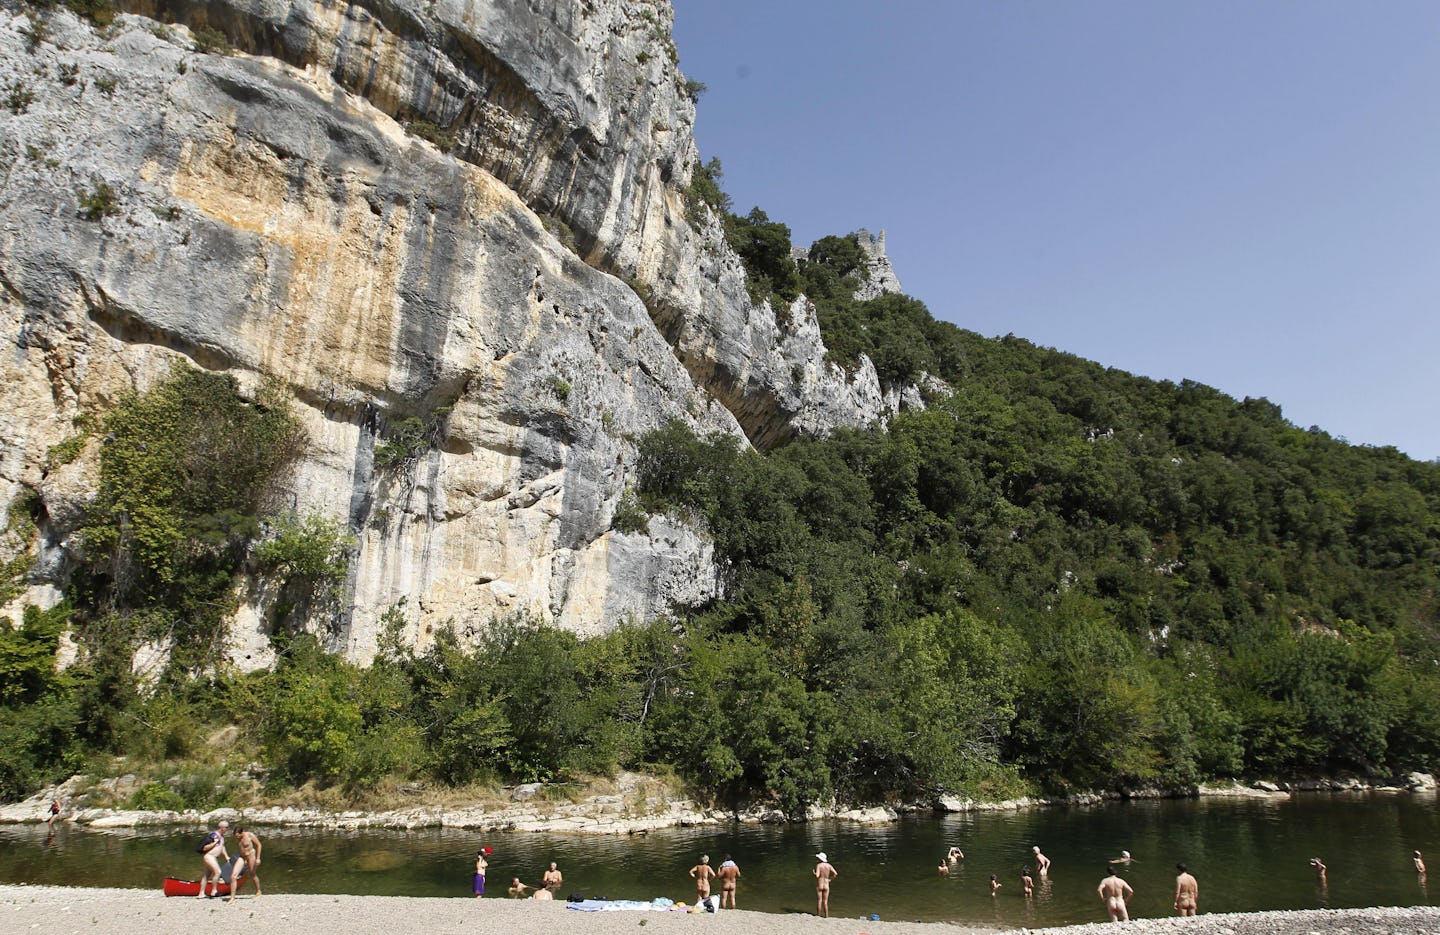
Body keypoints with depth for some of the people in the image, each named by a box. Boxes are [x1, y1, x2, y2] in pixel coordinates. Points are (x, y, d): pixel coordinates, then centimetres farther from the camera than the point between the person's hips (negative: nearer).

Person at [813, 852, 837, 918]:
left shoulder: (818, 865, -13)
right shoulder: (828, 865, 0)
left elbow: (817, 876, -23)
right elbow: (835, 873, -6)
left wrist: (814, 873, -2)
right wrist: (830, 879, 5)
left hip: (819, 886, -3)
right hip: (826, 886, 3)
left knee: (819, 902, 5)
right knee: (825, 902, 11)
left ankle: (818, 917, 9)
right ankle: (826, 916, 10)